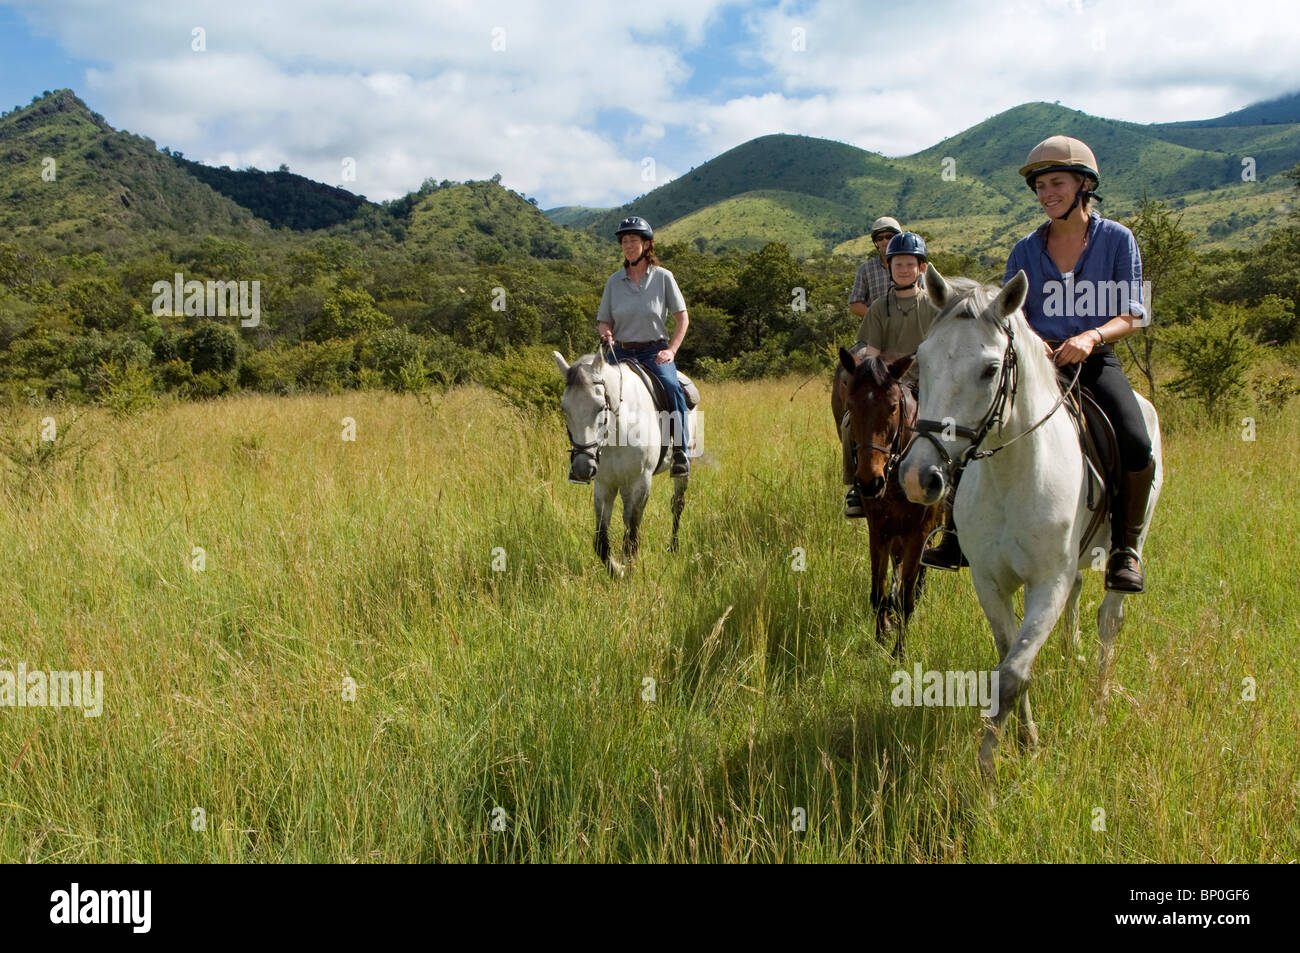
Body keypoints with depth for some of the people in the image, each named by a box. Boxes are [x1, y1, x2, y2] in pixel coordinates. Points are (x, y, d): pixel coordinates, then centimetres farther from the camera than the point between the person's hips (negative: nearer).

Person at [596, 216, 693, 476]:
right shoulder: (614, 281, 7)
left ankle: (680, 450, -23)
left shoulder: (663, 277, 1)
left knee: (671, 386, -31)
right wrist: (606, 332, -10)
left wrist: (672, 350, -9)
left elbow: (682, 318, 4)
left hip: (654, 352, -2)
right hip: (621, 353, 2)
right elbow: (603, 320, 14)